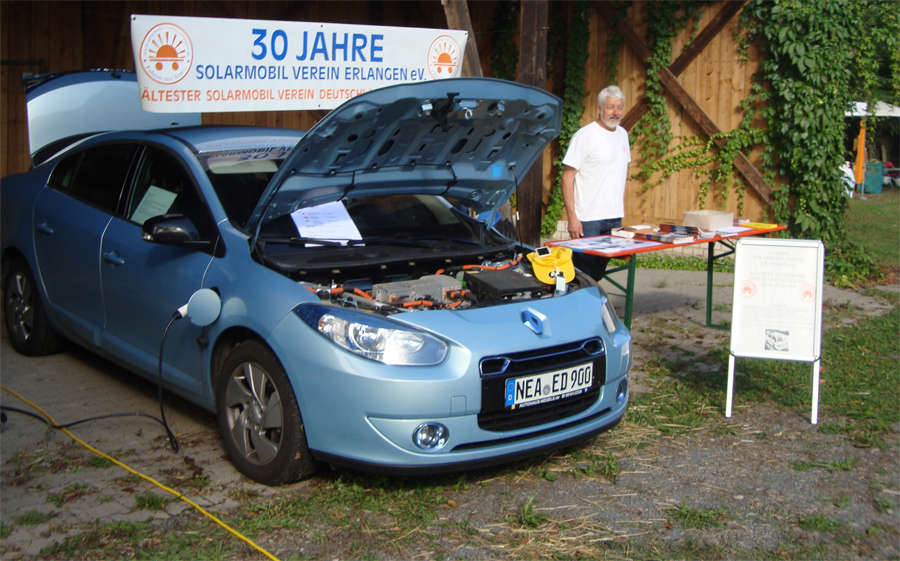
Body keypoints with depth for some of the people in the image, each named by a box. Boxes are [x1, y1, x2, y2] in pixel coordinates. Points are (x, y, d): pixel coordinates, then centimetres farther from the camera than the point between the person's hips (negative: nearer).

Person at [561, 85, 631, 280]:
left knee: (599, 271, 12)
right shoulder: (585, 136, -10)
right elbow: (567, 178, -12)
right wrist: (572, 218, -18)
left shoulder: (622, 134, 12)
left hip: (614, 219, 7)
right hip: (588, 220, -7)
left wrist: (621, 209, 16)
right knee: (584, 272, -4)